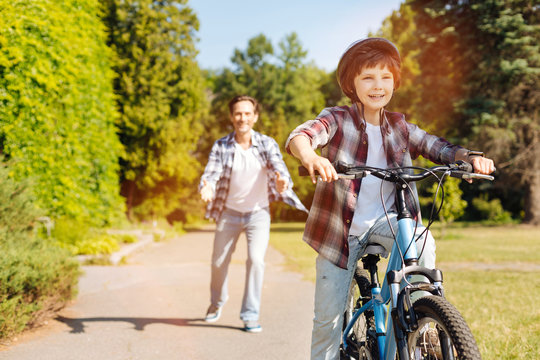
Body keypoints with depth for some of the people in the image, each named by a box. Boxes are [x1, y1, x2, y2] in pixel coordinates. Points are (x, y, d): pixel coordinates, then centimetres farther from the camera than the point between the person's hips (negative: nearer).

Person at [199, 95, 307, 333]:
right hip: (229, 213, 1)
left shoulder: (267, 144, -10)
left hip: (258, 213, -1)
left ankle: (250, 315, -3)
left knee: (256, 260, -16)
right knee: (219, 262, 11)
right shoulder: (221, 146, -9)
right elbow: (211, 173, -18)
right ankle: (217, 301, 41)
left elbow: (280, 168, -24)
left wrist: (282, 182, -48)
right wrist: (207, 188, -42)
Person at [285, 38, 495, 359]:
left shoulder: (399, 127, 3)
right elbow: (300, 136, -28)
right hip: (340, 229, -2)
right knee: (329, 317, 0)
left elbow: (437, 147, -3)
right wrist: (310, 157, -51)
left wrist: (470, 157, -25)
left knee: (422, 243, -28)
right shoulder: (338, 120, -10)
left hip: (383, 220, 2)